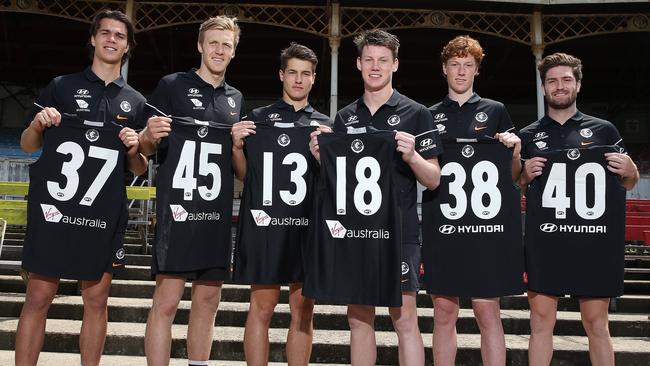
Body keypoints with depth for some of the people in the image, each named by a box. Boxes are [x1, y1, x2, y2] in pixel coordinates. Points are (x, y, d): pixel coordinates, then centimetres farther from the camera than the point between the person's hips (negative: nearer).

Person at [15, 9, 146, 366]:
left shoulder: (135, 101, 12)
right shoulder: (61, 86, 7)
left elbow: (140, 169, 14)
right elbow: (27, 146, 9)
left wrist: (133, 151, -7)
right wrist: (38, 124, -11)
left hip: (105, 216, 2)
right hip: (54, 209, -1)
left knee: (96, 300, 6)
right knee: (38, 298, -1)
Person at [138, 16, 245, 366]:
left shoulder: (236, 99, 16)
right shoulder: (172, 85, 1)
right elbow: (145, 150, -1)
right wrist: (149, 135, -22)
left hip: (218, 214, 5)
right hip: (178, 210, -5)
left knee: (208, 301, 10)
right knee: (166, 301, -6)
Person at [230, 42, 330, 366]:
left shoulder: (324, 125, 12)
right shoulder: (259, 118, 8)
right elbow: (245, 175, 10)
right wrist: (237, 147, -8)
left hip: (309, 227, 2)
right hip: (265, 224, -2)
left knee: (303, 310, 7)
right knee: (261, 307, 1)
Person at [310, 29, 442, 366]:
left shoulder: (416, 114, 1)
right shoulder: (345, 117, 12)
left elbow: (433, 180, -1)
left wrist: (412, 156, -20)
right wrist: (321, 157, -5)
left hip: (399, 231, -4)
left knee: (404, 317, -4)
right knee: (358, 317, 9)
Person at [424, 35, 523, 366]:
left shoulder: (495, 111, 10)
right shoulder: (429, 116, 13)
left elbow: (513, 175, 9)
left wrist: (515, 150, -10)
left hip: (486, 220, -1)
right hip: (441, 221, 1)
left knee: (487, 311, -1)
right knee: (443, 312, 5)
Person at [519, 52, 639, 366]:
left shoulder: (603, 130, 8)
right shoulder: (528, 136, 10)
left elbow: (629, 183, 14)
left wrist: (630, 170, -8)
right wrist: (526, 175, -6)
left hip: (593, 242, 0)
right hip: (543, 242, 1)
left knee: (596, 322, 5)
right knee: (541, 320, 3)